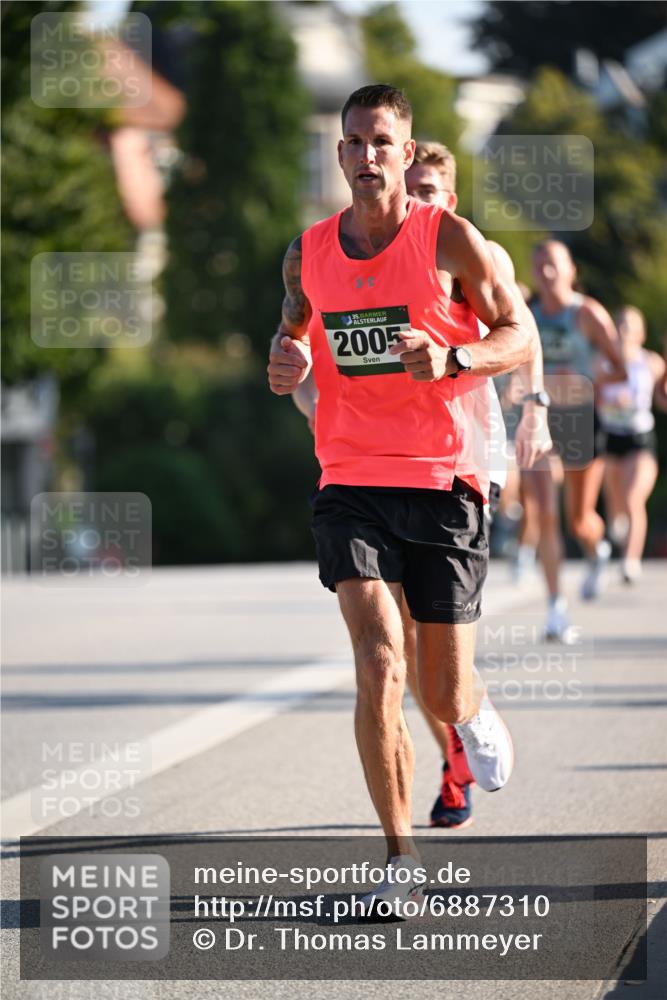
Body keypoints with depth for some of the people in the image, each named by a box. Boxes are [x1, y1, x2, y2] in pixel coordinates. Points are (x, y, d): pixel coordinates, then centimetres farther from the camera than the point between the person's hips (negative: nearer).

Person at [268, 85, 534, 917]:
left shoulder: (451, 241, -4)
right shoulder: (308, 253, 6)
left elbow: (519, 339, -1)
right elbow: (295, 329, 22)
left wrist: (451, 357, -20)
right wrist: (287, 364, -2)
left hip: (443, 481, -2)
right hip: (351, 482, 2)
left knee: (442, 693, 3)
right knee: (377, 667, -17)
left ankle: (474, 714, 43)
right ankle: (400, 858, -9)